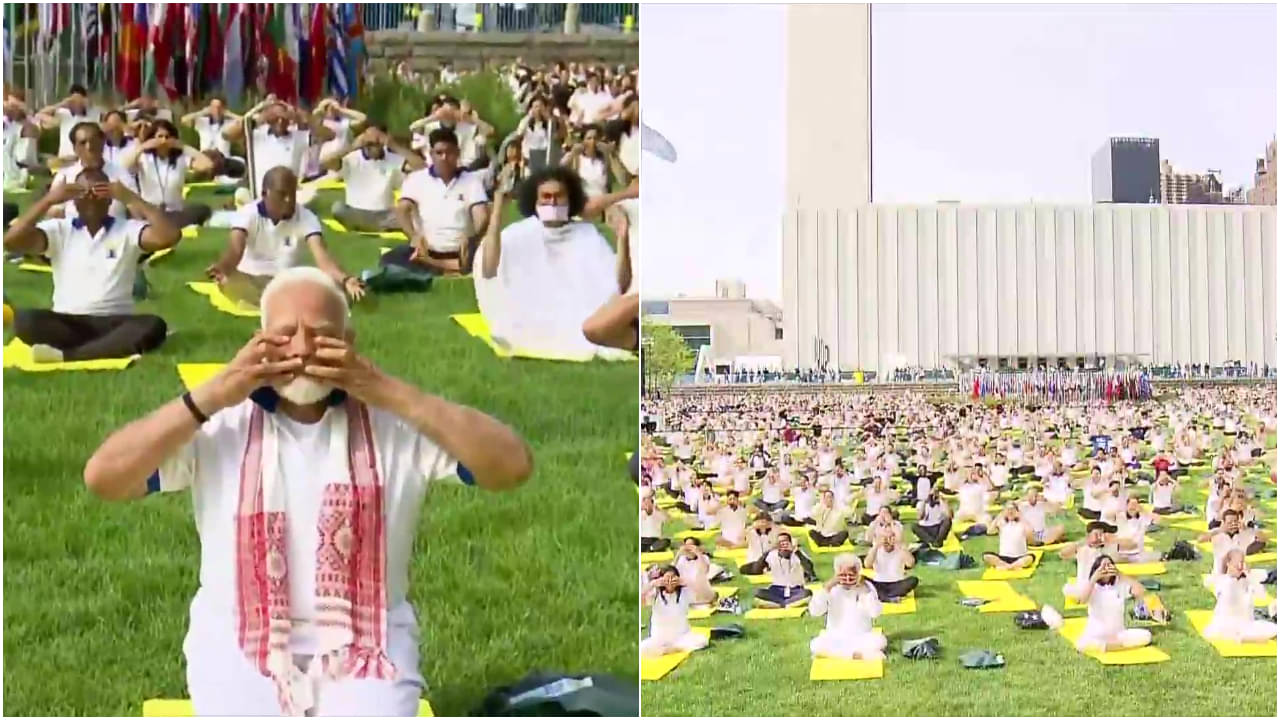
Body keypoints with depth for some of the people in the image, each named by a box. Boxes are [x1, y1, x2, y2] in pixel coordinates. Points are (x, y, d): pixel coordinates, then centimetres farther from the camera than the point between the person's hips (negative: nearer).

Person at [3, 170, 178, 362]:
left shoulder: (127, 230, 6)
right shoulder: (59, 230, 8)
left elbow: (168, 236, -12)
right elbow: (10, 242, -7)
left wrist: (130, 198, -10)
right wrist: (48, 200, -11)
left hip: (115, 323, 0)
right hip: (67, 323, 0)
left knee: (153, 326, -32)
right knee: (24, 319, -29)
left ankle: (63, 354, -35)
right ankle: (117, 347, -30)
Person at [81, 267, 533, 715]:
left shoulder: (395, 422, -1)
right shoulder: (220, 425, 0)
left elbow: (513, 467, -12)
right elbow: (101, 479, -8)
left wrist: (393, 394, -16)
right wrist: (210, 397, -14)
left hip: (365, 648, 0)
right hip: (240, 649, 0)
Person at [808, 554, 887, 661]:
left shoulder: (867, 587, 0)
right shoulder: (831, 589, 1)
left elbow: (875, 613, -13)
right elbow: (814, 612, -11)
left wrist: (866, 591, -17)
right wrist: (826, 589, -17)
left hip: (861, 638, 0)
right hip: (835, 639, 0)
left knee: (879, 641, -32)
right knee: (815, 646, -32)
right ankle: (863, 654, -24)